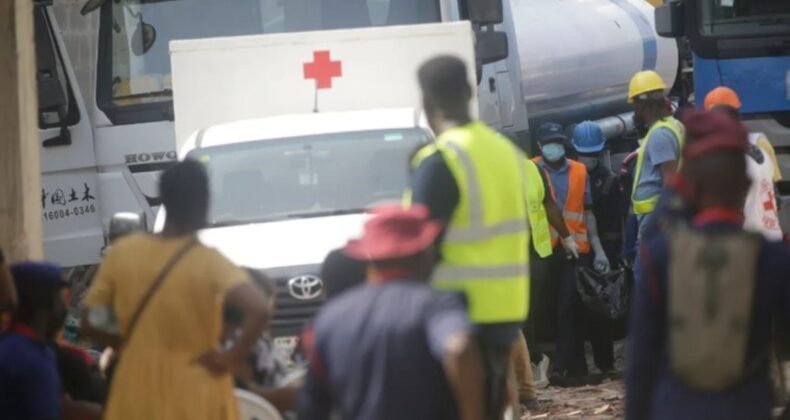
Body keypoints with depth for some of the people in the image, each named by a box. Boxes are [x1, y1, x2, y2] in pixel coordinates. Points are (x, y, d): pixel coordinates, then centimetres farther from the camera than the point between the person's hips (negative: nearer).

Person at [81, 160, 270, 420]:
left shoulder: (123, 252, -3)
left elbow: (89, 322, 0)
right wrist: (231, 358, -15)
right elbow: (258, 310, -28)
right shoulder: (208, 262, -12)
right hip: (195, 397, -3)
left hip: (137, 394, 3)